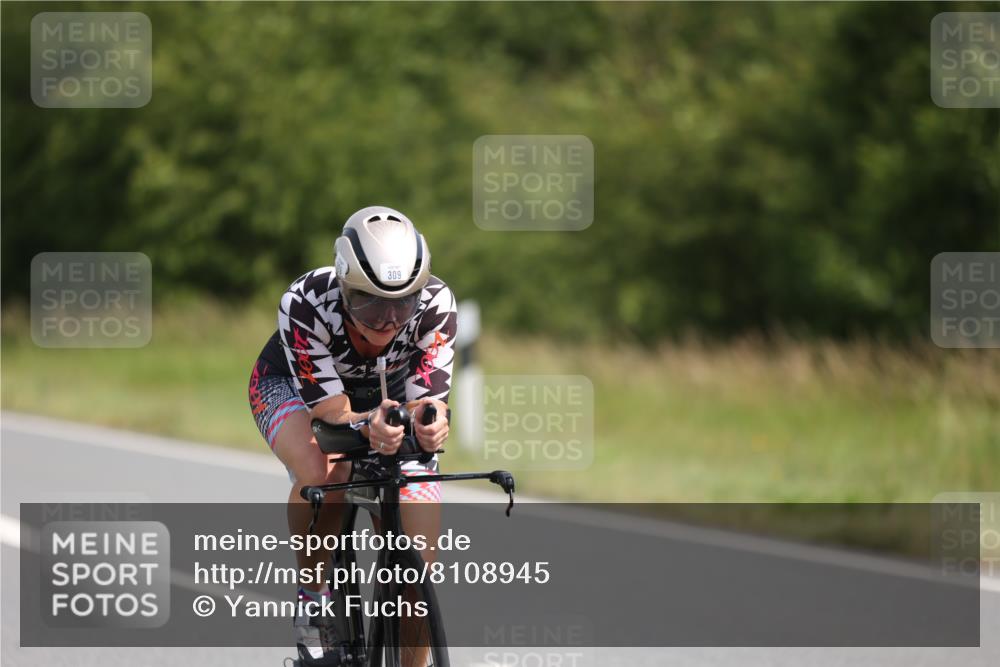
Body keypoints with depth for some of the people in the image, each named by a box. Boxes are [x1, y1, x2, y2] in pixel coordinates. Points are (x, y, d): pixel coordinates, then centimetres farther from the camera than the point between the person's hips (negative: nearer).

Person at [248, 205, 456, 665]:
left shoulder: (435, 305, -32)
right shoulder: (306, 303, -37)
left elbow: (427, 398, -31)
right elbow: (326, 405, -35)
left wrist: (429, 424, -55)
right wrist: (366, 425, -57)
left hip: (387, 397, 2)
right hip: (294, 385, -2)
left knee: (418, 560, -12)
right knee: (321, 474, -37)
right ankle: (312, 601, -13)